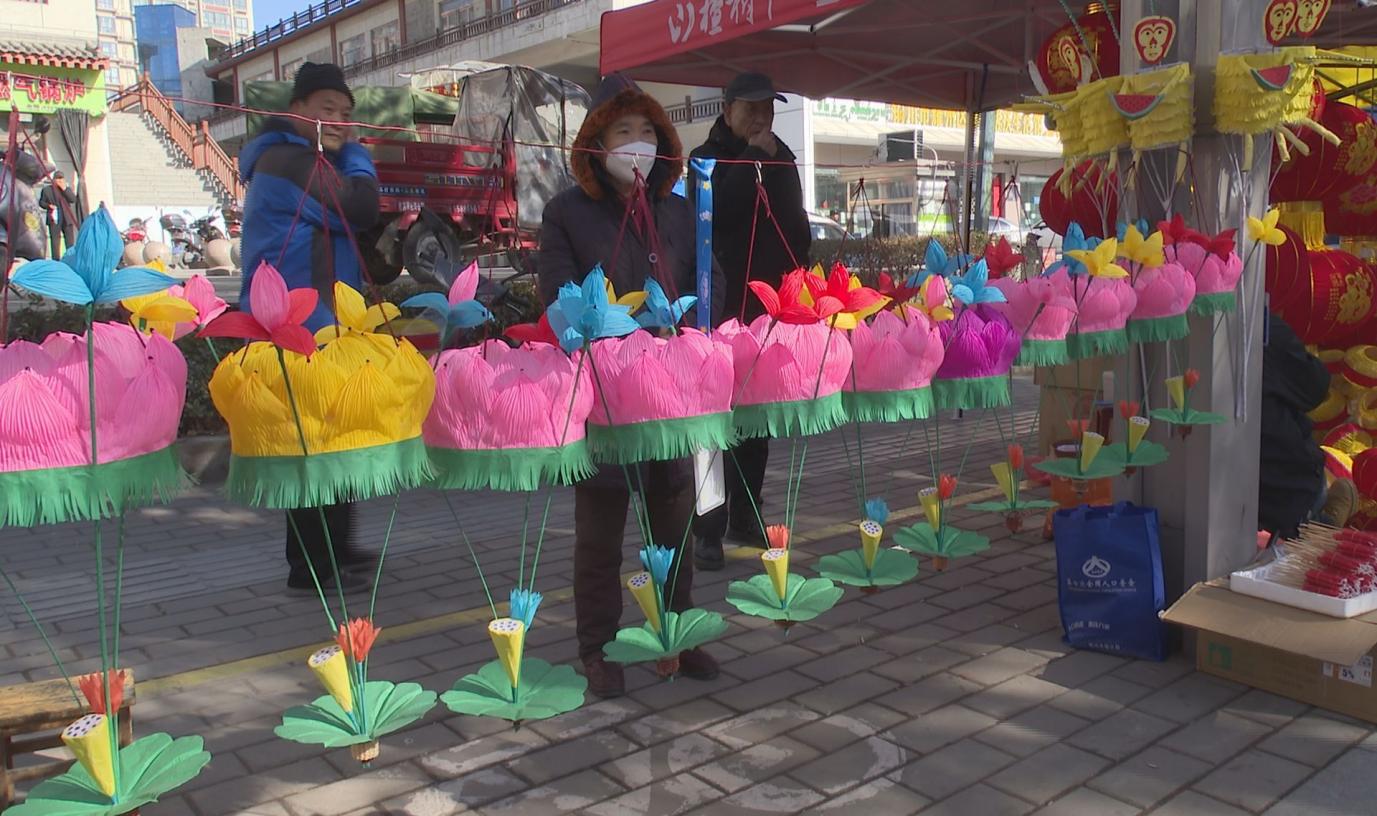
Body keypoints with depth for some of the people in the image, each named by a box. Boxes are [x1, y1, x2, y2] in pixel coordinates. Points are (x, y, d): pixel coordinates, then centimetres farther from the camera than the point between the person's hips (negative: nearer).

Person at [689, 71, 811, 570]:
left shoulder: (781, 159, 16)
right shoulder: (706, 159, 0)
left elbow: (796, 225, 20)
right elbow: (715, 211, -18)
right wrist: (752, 160, -14)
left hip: (772, 307, 6)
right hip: (722, 309, -6)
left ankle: (745, 519, 20)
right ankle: (708, 530, -5)